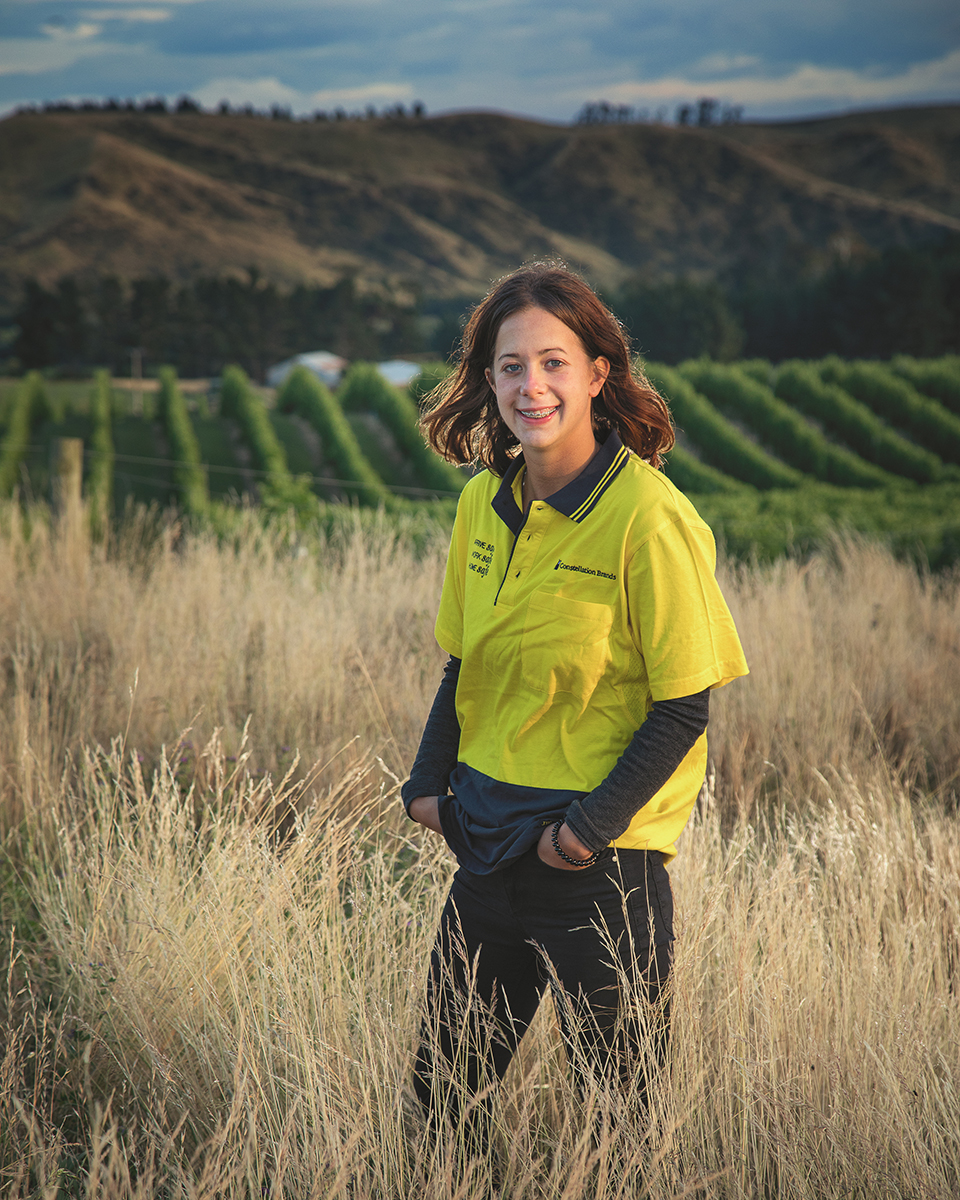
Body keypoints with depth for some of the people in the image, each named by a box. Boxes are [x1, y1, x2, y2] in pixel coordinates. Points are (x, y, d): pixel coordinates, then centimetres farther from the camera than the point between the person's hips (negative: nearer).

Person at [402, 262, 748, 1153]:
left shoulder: (647, 519, -15)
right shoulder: (485, 503, 4)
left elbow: (683, 708, -12)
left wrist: (595, 823, -17)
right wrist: (430, 778, 3)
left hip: (603, 856, -6)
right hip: (490, 840, 6)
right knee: (442, 1091, 15)